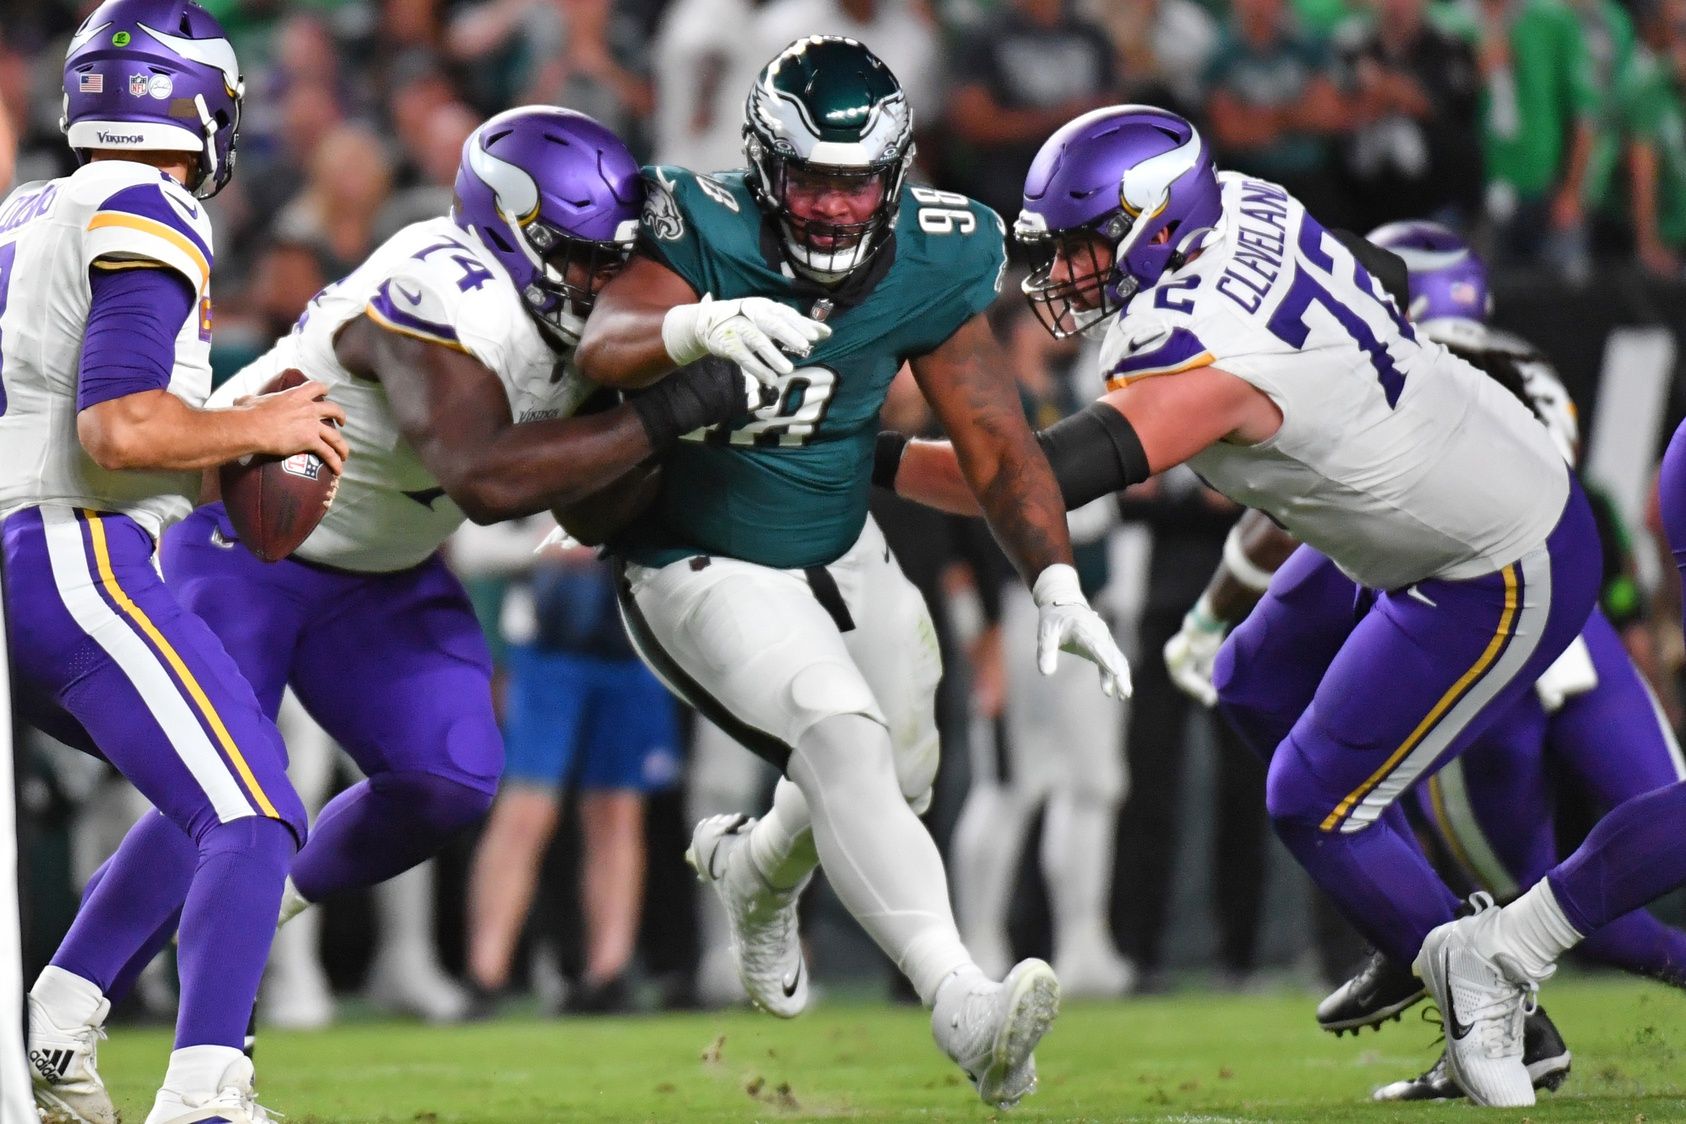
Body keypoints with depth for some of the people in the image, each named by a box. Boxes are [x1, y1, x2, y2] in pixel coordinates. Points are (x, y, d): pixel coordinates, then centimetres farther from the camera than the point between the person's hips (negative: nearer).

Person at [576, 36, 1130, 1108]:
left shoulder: (930, 264, -13)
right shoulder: (706, 231, -25)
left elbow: (996, 438, -8)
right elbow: (605, 347, -42)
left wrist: (1056, 580, -20)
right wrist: (698, 326, -64)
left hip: (841, 552, 6)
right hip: (701, 569, -6)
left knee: (897, 775, 19)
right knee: (842, 735, -28)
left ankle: (757, 869, 54)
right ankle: (963, 1006, -40)